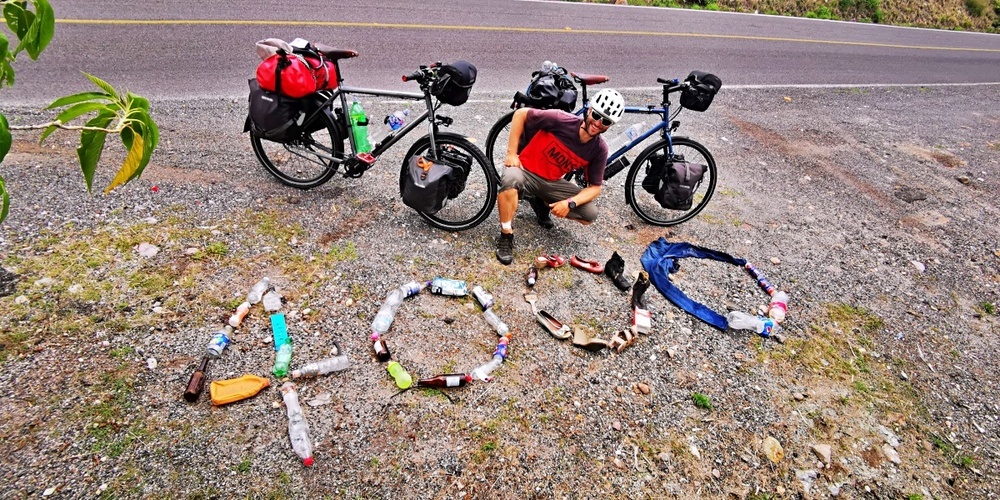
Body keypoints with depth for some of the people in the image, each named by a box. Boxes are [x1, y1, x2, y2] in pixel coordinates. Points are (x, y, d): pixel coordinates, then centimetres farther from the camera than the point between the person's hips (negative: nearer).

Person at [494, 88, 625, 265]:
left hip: (552, 182, 4)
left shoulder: (599, 150, -12)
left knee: (590, 215, -9)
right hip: (526, 170, -4)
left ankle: (542, 204, 14)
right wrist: (512, 153, -18)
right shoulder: (561, 119, -24)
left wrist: (570, 203, -23)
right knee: (511, 178, -40)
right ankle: (506, 235, -20)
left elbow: (595, 187, -5)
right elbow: (521, 114, -15)